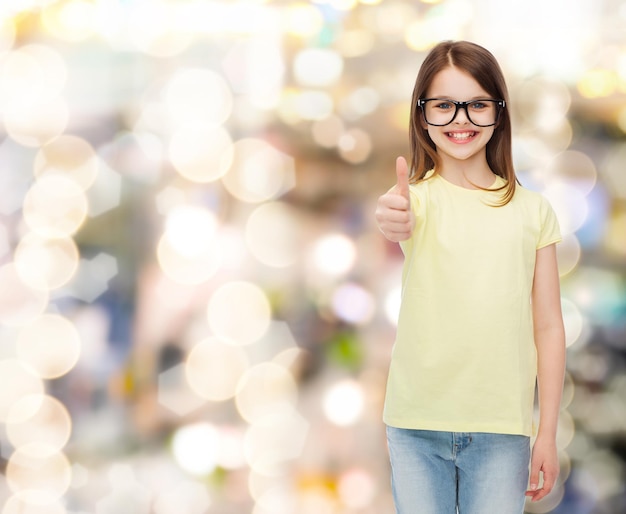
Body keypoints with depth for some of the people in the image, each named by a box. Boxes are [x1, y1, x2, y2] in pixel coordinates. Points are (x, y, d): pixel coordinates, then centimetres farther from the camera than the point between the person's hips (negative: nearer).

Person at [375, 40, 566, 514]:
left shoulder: (532, 211, 4)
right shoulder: (417, 197, -2)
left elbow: (548, 327, 5)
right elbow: (400, 220, -28)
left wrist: (547, 434, 1)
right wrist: (393, 221, -53)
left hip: (502, 430, 1)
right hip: (418, 425, -1)